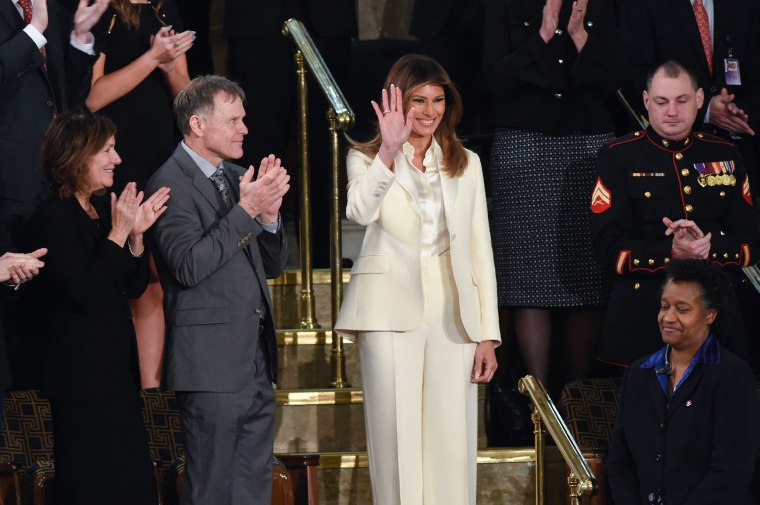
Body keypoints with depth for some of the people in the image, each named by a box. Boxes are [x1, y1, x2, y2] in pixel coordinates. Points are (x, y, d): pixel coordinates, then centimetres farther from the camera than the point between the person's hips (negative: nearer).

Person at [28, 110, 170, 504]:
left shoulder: (104, 210, 10)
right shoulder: (53, 217, -14)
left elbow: (135, 287, 12)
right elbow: (84, 293, -22)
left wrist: (136, 234, -4)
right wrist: (118, 233, -20)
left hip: (117, 368, 8)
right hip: (81, 375, -8)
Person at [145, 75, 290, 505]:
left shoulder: (237, 178, 14)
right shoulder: (171, 184, -9)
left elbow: (274, 265, 17)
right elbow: (188, 266, -21)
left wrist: (268, 215, -3)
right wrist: (245, 211, -19)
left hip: (257, 361, 8)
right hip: (212, 362, -8)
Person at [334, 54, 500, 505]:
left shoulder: (466, 164, 15)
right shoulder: (366, 159, 6)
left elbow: (481, 249, 12)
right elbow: (360, 212, -16)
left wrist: (487, 335, 6)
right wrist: (389, 152, -29)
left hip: (452, 315, 2)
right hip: (393, 312, -2)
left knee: (452, 444, -1)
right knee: (398, 438, -3)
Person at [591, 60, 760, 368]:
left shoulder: (725, 155, 13)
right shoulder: (618, 157, 2)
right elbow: (609, 247, -6)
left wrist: (708, 247, -13)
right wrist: (671, 252, -21)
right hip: (642, 318, -3)